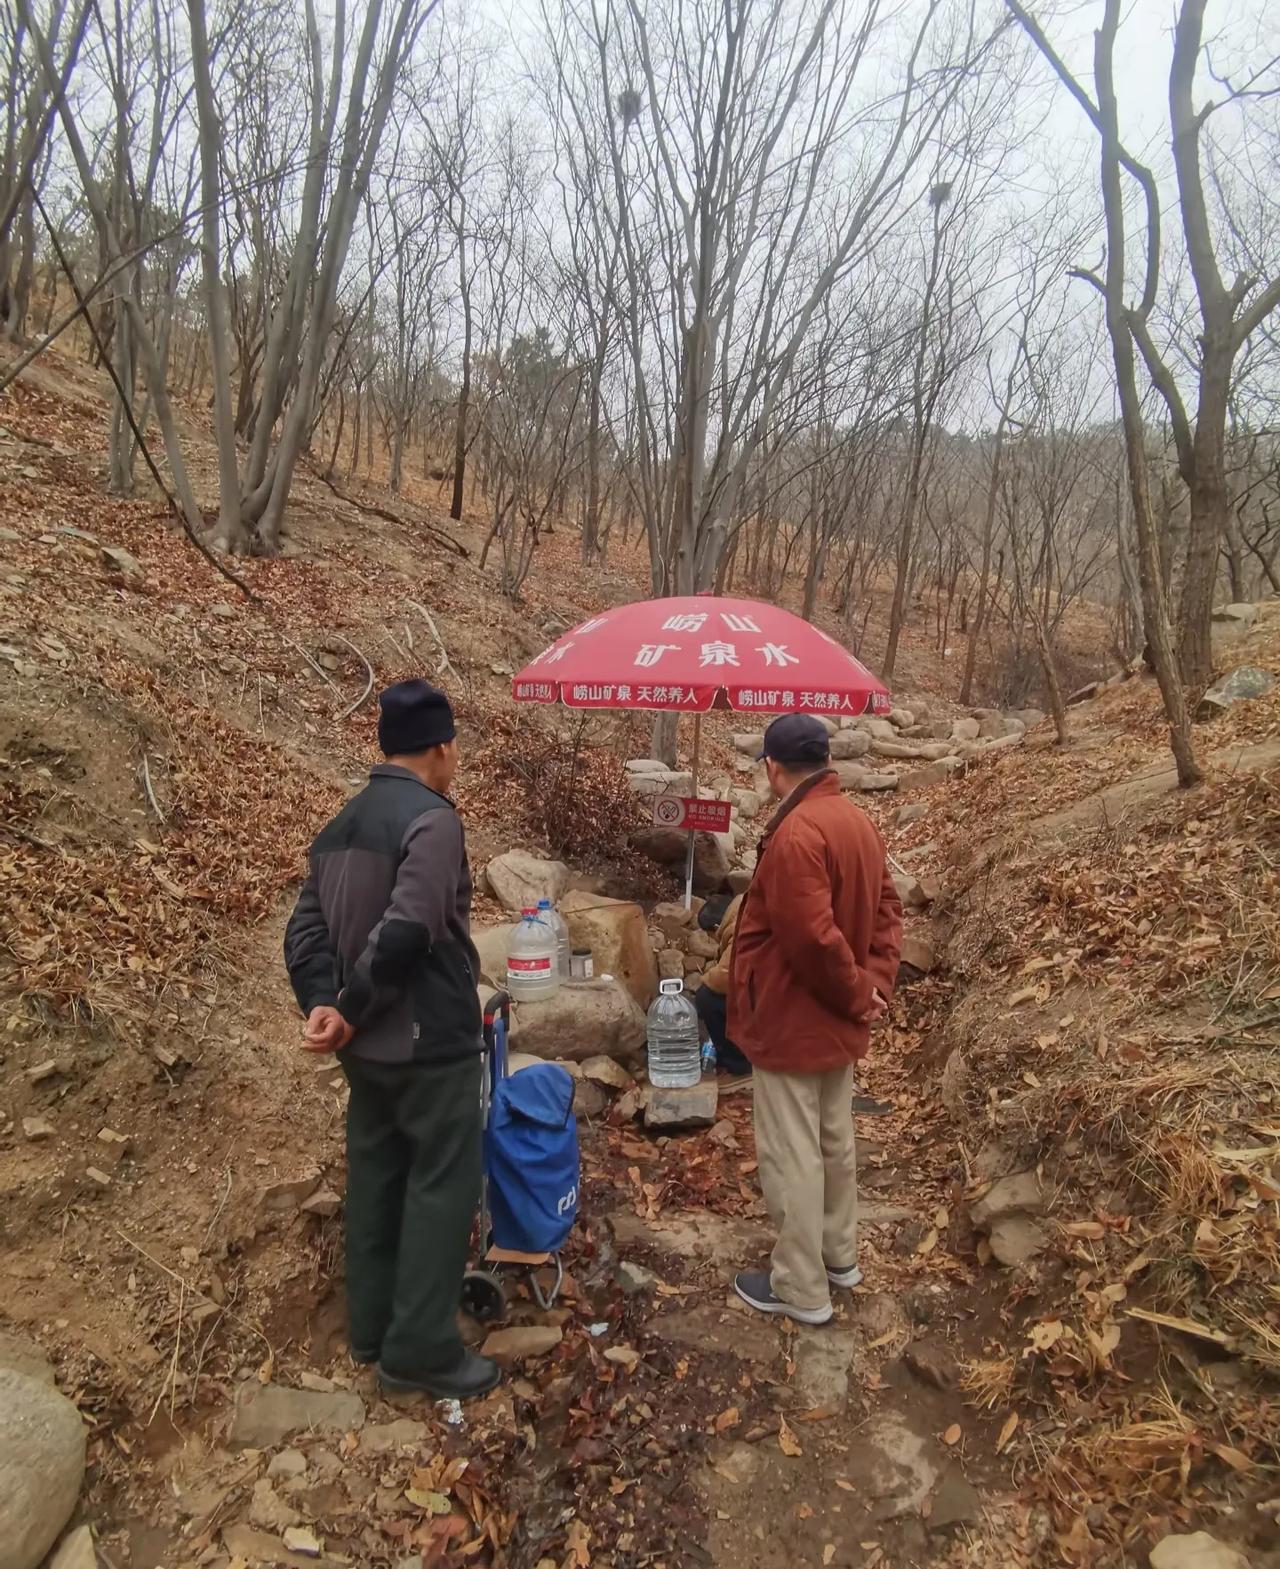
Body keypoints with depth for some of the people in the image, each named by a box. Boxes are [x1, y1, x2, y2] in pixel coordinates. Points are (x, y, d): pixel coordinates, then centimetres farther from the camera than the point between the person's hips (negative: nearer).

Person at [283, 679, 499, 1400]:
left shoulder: (342, 824, 9)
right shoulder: (433, 819, -19)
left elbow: (307, 928, 6)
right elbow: (405, 933, -28)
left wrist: (323, 1003, -5)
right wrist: (353, 1009, -16)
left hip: (367, 1045, 9)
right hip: (432, 1042, -9)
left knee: (376, 1177, 18)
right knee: (441, 1186, 5)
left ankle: (374, 1328, 32)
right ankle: (422, 1348, 15)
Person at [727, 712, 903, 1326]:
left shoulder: (795, 833, -26)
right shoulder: (858, 820, 4)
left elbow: (813, 938, -29)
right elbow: (886, 908, 7)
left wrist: (854, 994, -15)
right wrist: (874, 983, -2)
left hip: (793, 1021, -9)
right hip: (837, 1020, 9)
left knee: (791, 1155, 5)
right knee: (835, 1140, 22)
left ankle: (801, 1288, 19)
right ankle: (839, 1255, 39)